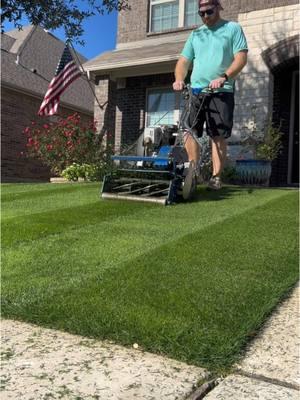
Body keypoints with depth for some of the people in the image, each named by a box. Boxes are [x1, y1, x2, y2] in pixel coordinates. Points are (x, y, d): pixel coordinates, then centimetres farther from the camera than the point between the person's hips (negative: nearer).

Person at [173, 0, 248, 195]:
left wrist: (224, 77, -20)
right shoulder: (195, 34, 20)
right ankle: (193, 167, 3)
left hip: (222, 91, -4)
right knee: (189, 131, -7)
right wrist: (179, 79, -6)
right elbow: (184, 61, 15)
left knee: (219, 135, -5)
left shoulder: (233, 29, 8)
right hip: (196, 91, 4)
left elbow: (241, 58, -4)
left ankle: (216, 177, -1)